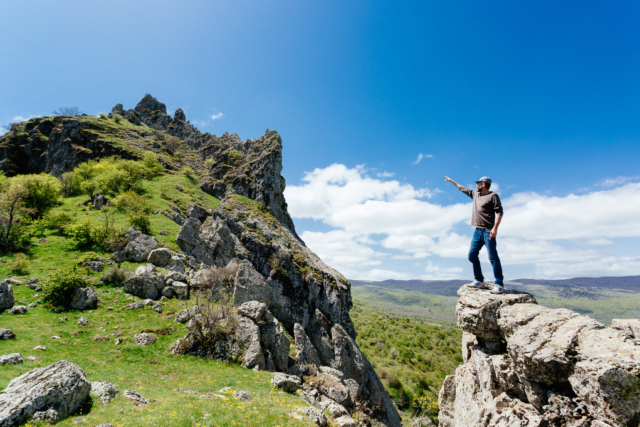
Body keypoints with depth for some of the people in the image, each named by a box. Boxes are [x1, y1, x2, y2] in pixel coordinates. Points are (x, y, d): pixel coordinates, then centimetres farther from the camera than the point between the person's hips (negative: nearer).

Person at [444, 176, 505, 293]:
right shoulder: (475, 194, 18)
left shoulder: (493, 196, -3)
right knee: (472, 255, 5)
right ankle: (479, 281, 12)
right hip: (477, 231, 8)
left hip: (488, 231, -8)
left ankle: (499, 285, -7)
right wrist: (452, 181, 41)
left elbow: (499, 212, -9)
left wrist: (495, 228, -19)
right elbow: (463, 188, 33)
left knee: (493, 257, -10)